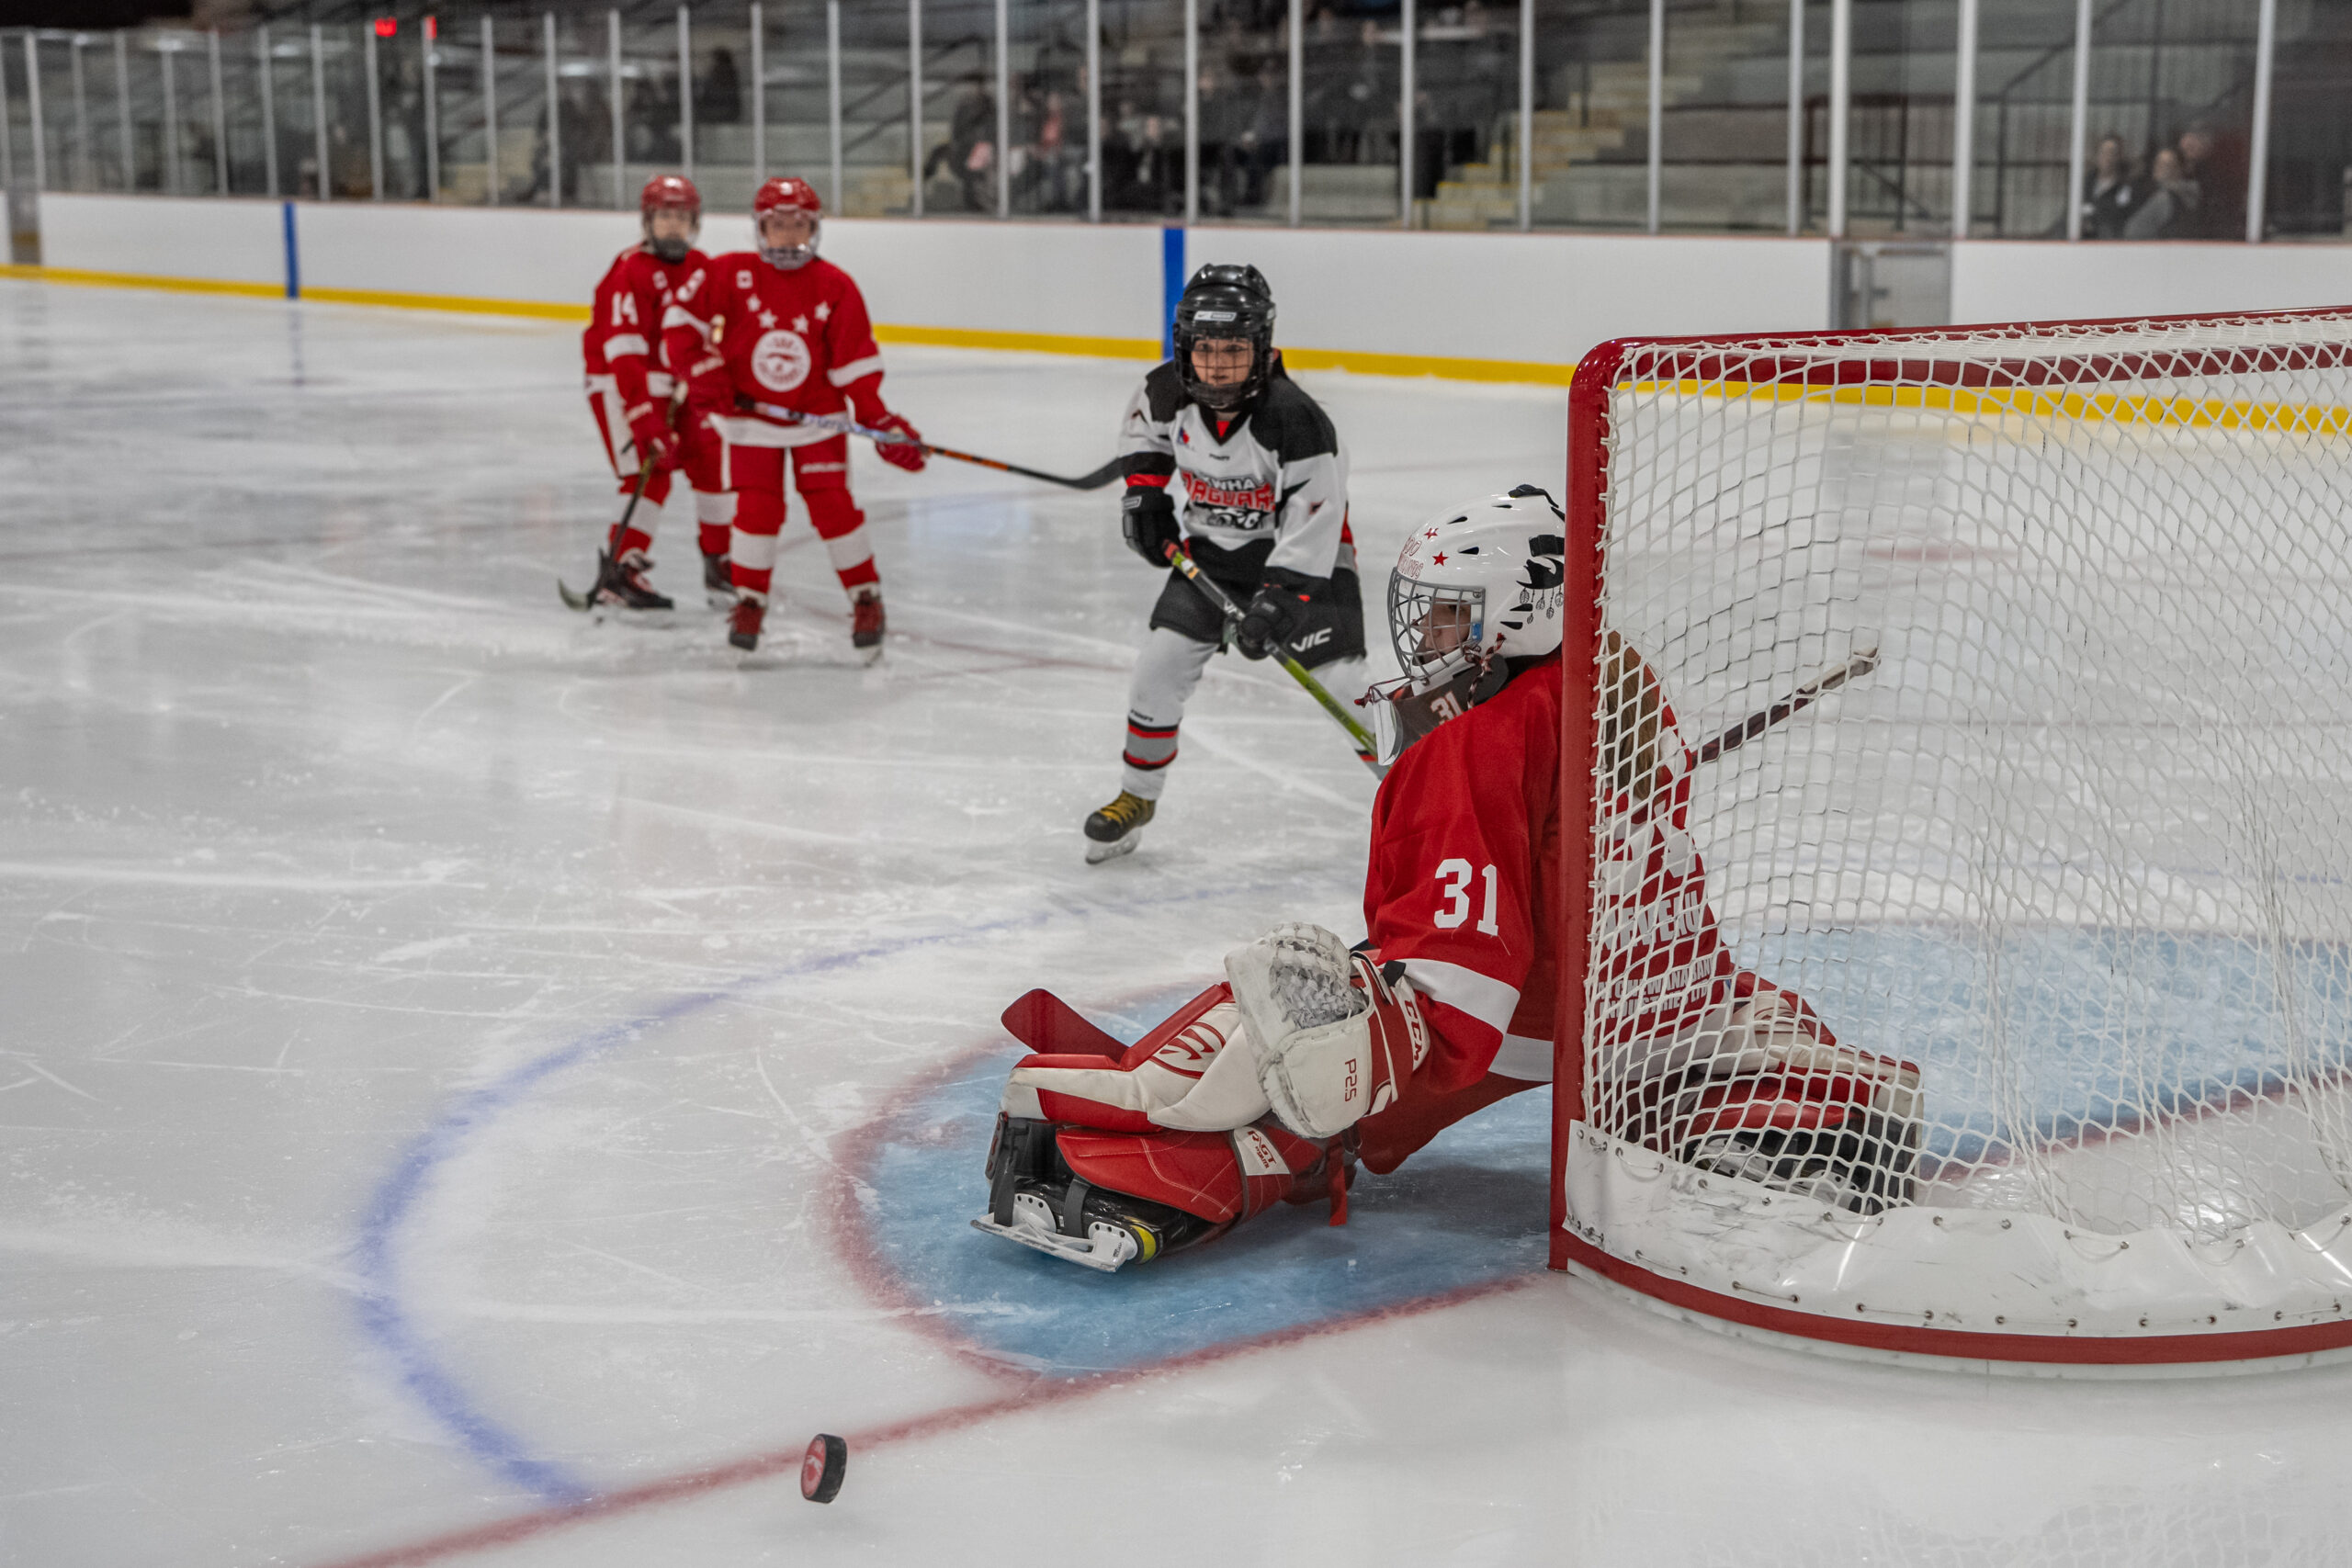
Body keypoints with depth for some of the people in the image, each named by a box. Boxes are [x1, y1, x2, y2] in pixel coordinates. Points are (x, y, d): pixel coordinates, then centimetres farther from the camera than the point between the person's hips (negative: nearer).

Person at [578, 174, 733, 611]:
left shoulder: (698, 267, 5)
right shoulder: (631, 271, -20)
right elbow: (624, 352, -27)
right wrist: (645, 417, -32)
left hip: (674, 386, 8)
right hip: (620, 384, -8)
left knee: (711, 463, 7)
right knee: (650, 476, -17)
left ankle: (720, 565, 20)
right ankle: (617, 572, -12)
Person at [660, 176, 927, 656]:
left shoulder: (835, 287, -10)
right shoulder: (729, 274, -11)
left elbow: (854, 364, -8)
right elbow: (680, 316, -5)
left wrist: (881, 422, -13)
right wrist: (700, 371, -13)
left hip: (818, 415, 0)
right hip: (749, 415, 0)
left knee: (832, 505, -4)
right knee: (757, 508, -2)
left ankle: (866, 598, 10)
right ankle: (749, 601, 16)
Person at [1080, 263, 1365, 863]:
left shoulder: (1296, 420, -30)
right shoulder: (1169, 391, -14)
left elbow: (1312, 526, -28)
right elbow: (1143, 424, 13)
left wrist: (1275, 603, -33)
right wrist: (1144, 488, 2)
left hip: (1303, 554, -5)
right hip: (1210, 548, 5)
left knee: (1345, 685, -13)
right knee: (1159, 664, -1)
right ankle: (1136, 798, 18)